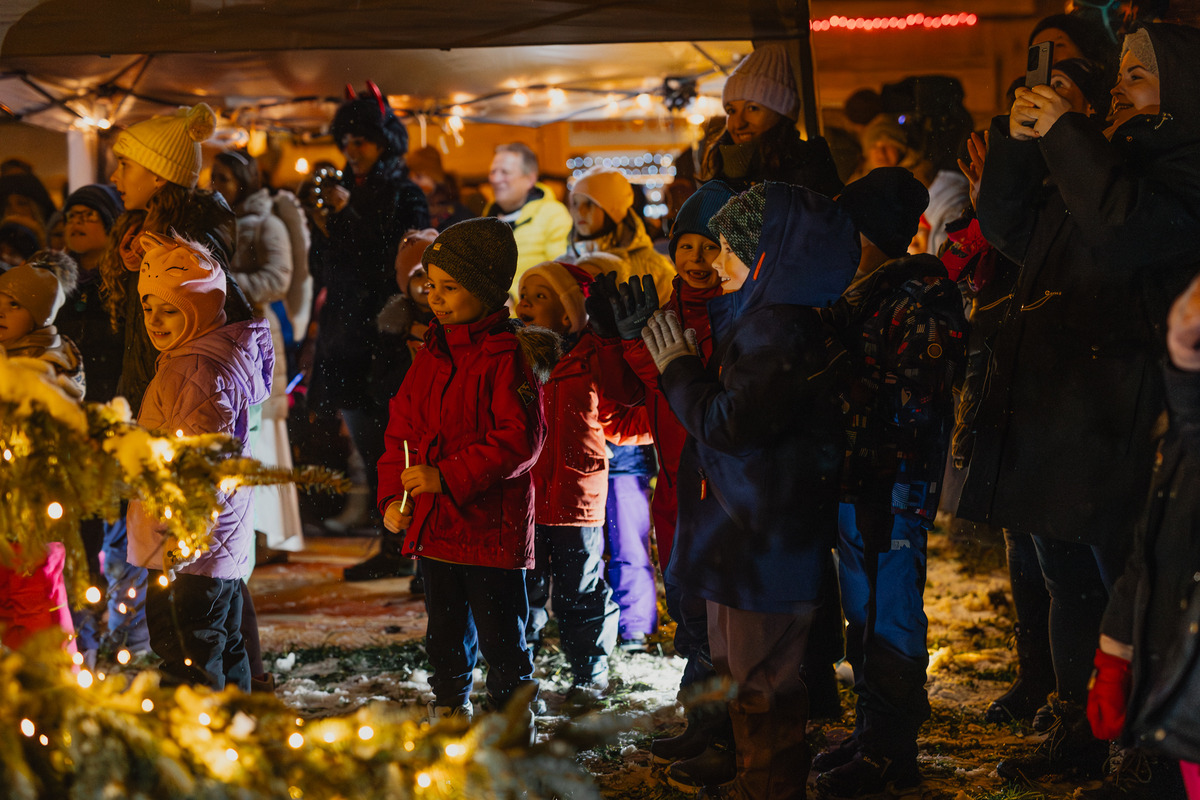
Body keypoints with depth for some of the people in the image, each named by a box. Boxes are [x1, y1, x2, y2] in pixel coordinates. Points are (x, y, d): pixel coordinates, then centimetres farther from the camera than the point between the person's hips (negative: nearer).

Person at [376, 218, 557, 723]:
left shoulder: (509, 356, -13)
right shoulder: (432, 354, 11)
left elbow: (519, 441, -20)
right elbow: (401, 428, 15)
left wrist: (447, 477, -24)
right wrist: (393, 494, 3)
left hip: (492, 525, -7)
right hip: (433, 527, 7)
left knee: (501, 639, 2)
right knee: (446, 638, 19)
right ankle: (448, 714, 34)